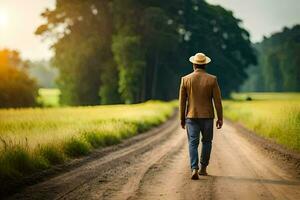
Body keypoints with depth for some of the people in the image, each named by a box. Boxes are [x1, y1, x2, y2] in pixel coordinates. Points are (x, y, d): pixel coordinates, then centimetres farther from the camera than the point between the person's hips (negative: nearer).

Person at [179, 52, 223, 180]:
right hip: (207, 116, 0)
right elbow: (217, 100, -5)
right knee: (206, 142, 18)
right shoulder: (212, 79, -5)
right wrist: (220, 118, 2)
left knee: (193, 143, 1)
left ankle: (194, 169, -15)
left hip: (191, 116, 0)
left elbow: (182, 101, 0)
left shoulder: (185, 79, -3)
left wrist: (182, 119, 8)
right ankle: (203, 168, 22)